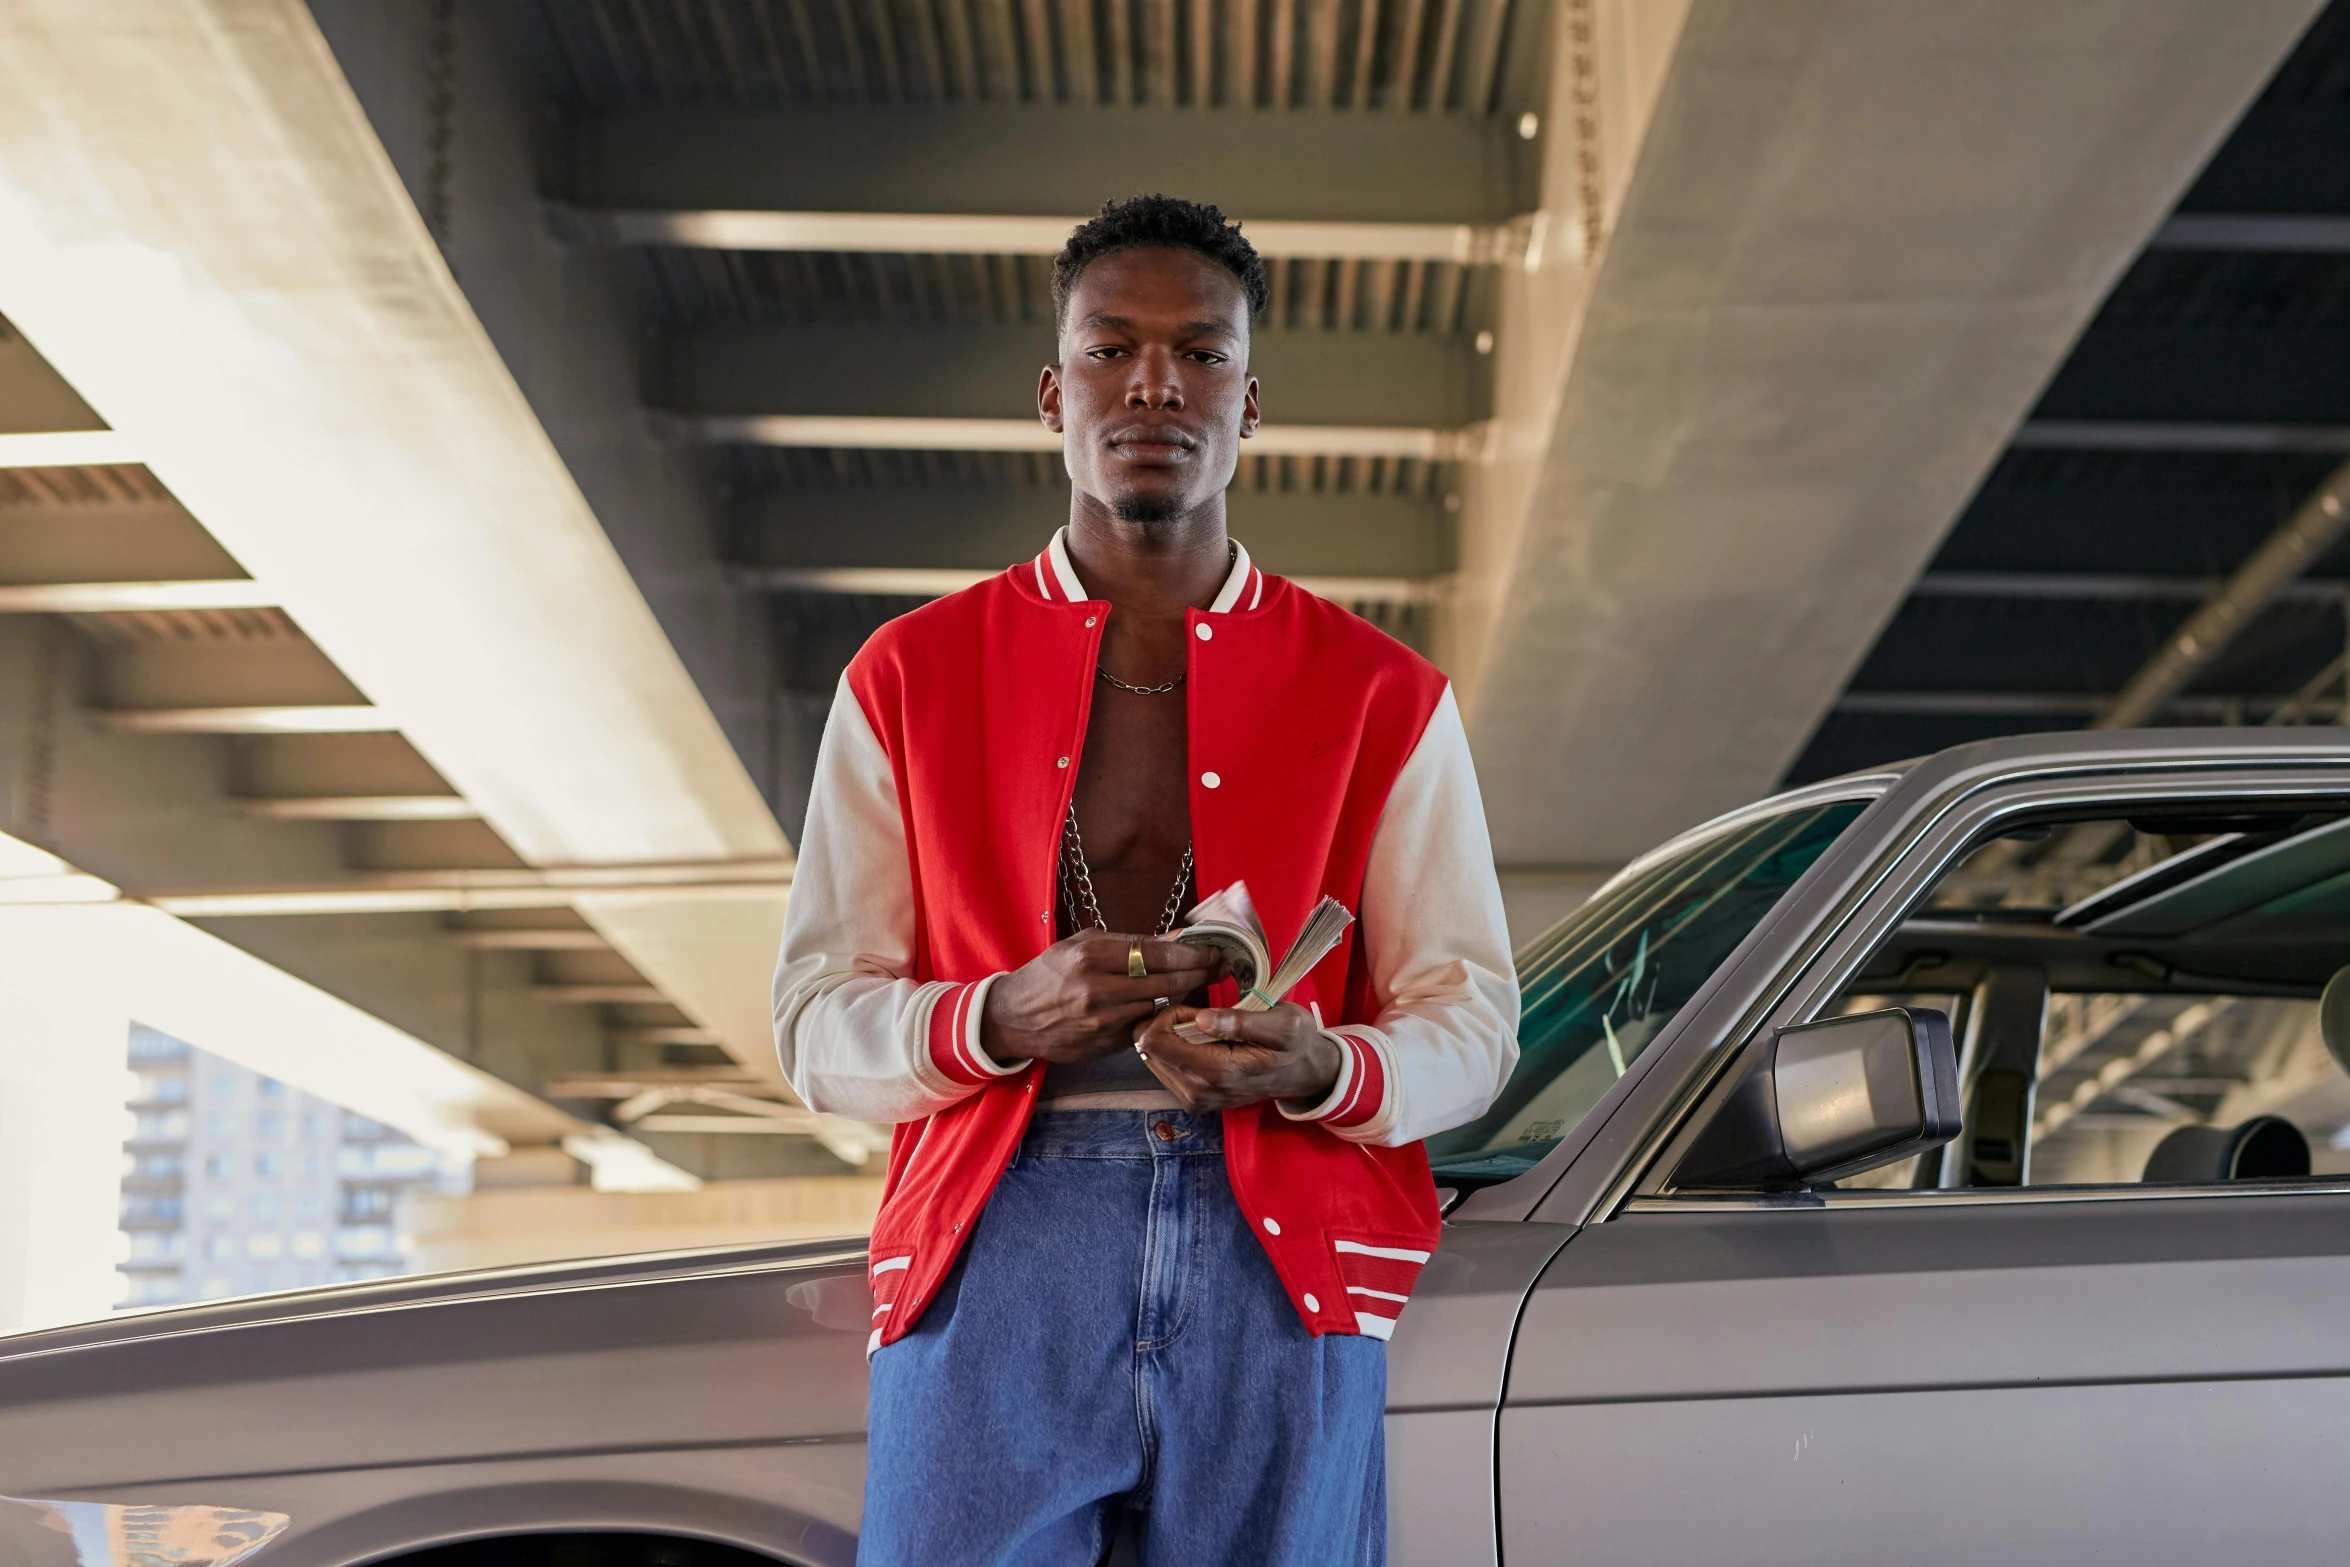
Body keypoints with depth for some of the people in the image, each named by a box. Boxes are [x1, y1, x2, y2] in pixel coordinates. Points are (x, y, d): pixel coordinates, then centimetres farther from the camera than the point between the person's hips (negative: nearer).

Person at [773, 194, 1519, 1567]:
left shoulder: (1383, 697, 11)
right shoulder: (910, 679, 12)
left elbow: (1471, 1020, 9)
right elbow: (818, 1026, 8)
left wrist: (1320, 1069, -12)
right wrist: (1000, 1019, -13)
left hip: (1280, 1260, 1)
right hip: (994, 1256, 0)